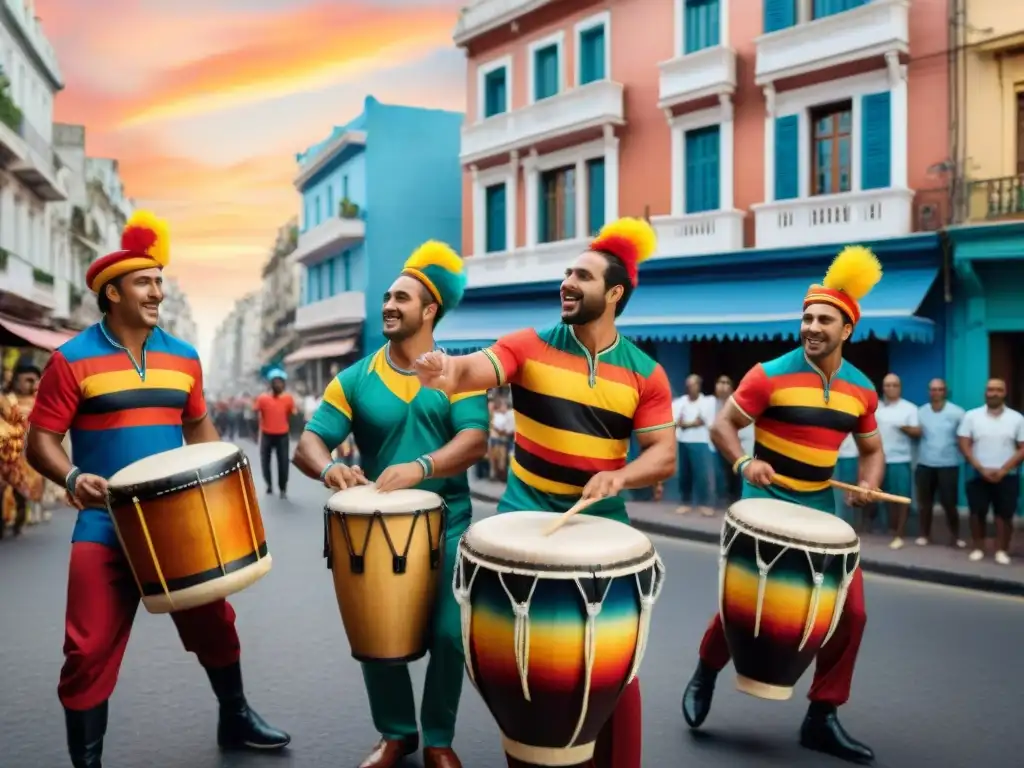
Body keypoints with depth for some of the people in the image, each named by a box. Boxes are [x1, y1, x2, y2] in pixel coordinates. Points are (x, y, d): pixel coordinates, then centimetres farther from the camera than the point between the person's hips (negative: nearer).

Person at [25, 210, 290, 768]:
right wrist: (72, 477, -25)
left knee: (214, 626, 15)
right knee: (90, 650, -2)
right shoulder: (72, 360, -6)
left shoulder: (183, 358, 7)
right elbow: (41, 439, -6)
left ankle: (236, 720, 38)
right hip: (105, 526, -4)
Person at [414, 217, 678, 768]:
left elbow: (664, 455, -3)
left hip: (602, 521, 1)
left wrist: (620, 476, -23)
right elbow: (479, 369, -20)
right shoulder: (529, 346, -3)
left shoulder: (645, 373, 0)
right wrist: (451, 371, -44)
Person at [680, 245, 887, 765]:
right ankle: (705, 673, 27)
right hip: (765, 502, -5)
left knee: (850, 612, 1)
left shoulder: (862, 389, 4)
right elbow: (722, 425, -7)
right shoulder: (770, 375, -11)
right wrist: (744, 462, -25)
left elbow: (872, 449, 15)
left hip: (821, 509, 5)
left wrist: (868, 485, -6)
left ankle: (822, 718, 17)